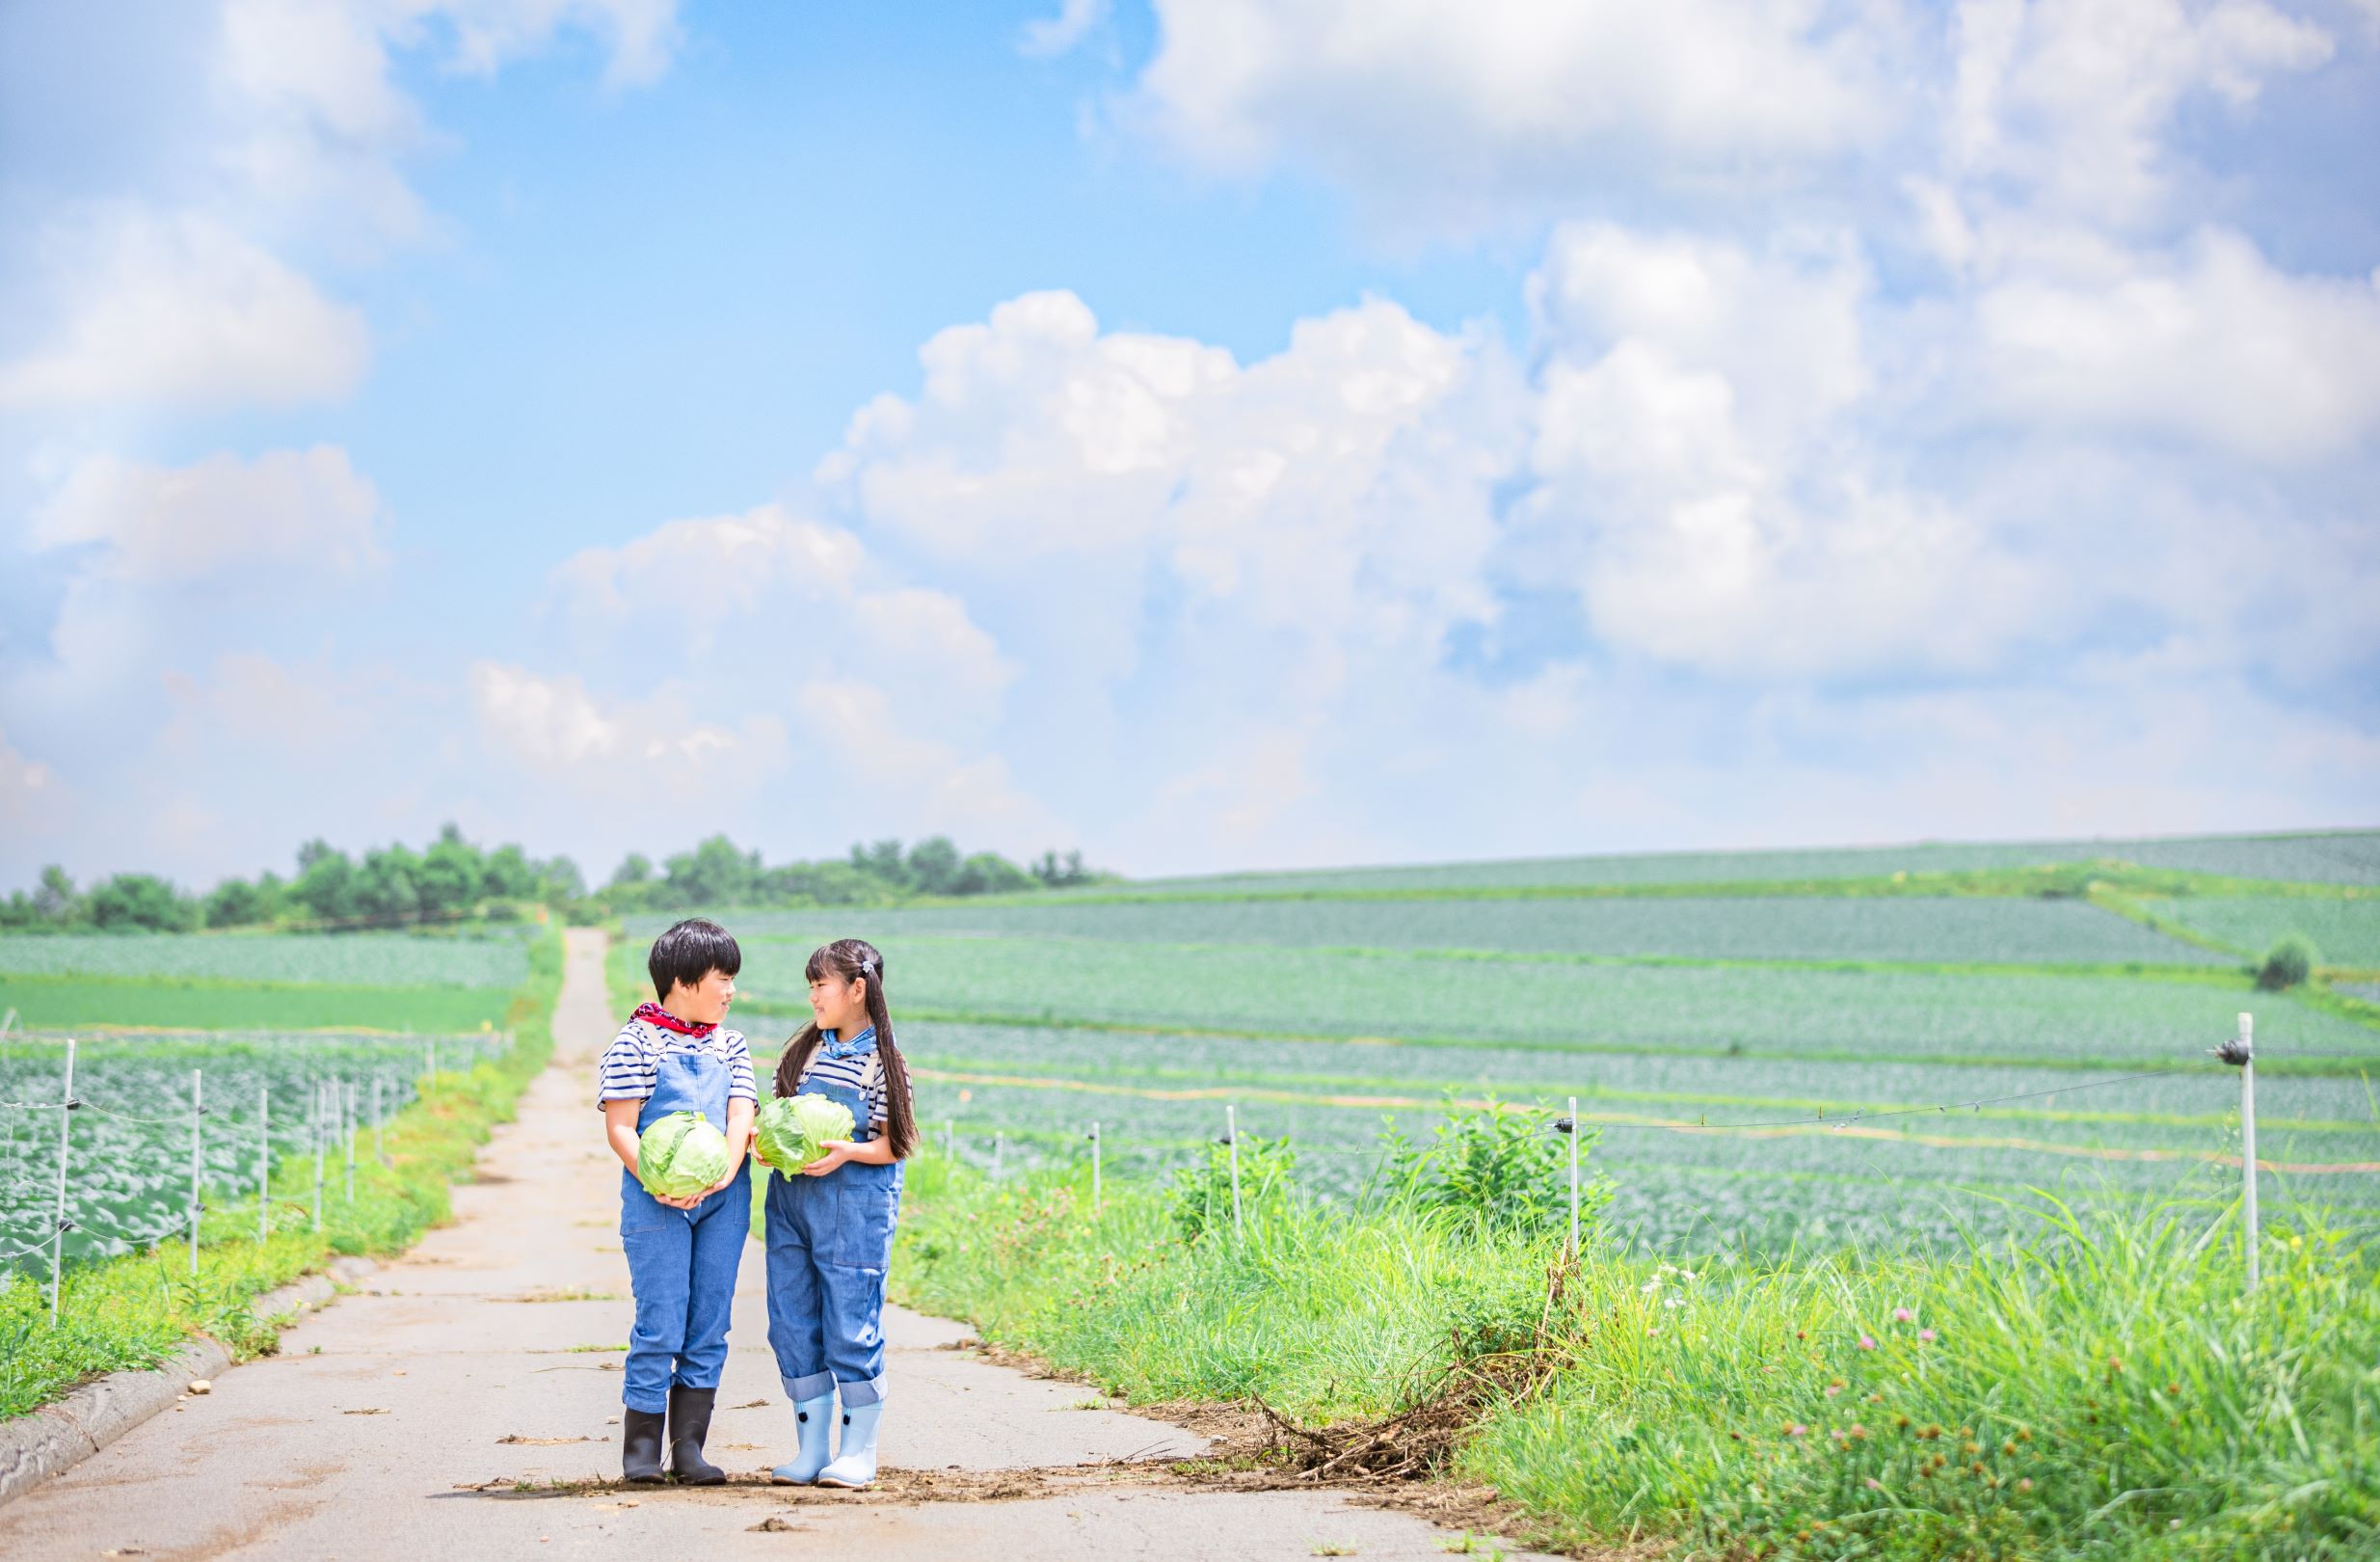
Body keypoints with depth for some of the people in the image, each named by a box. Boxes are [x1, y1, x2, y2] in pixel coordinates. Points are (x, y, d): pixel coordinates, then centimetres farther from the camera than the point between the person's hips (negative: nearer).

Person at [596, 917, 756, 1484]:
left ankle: (689, 1447, 11)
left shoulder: (731, 1046, 13)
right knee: (661, 1325, -6)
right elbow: (620, 1128, -6)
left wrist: (725, 1174, -16)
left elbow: (741, 1117, 3)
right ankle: (641, 1447, 4)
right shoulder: (637, 1043, -3)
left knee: (709, 1325, 5)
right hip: (657, 1202, -5)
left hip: (724, 1201, 5)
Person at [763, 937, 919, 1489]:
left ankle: (859, 1451, 8)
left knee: (851, 1324, -4)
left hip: (854, 1203, -6)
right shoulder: (806, 1050, 12)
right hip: (789, 1196, 6)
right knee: (793, 1325, 6)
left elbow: (896, 1144, -5)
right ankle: (811, 1449, 15)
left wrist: (847, 1152, -20)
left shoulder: (883, 1061, -4)